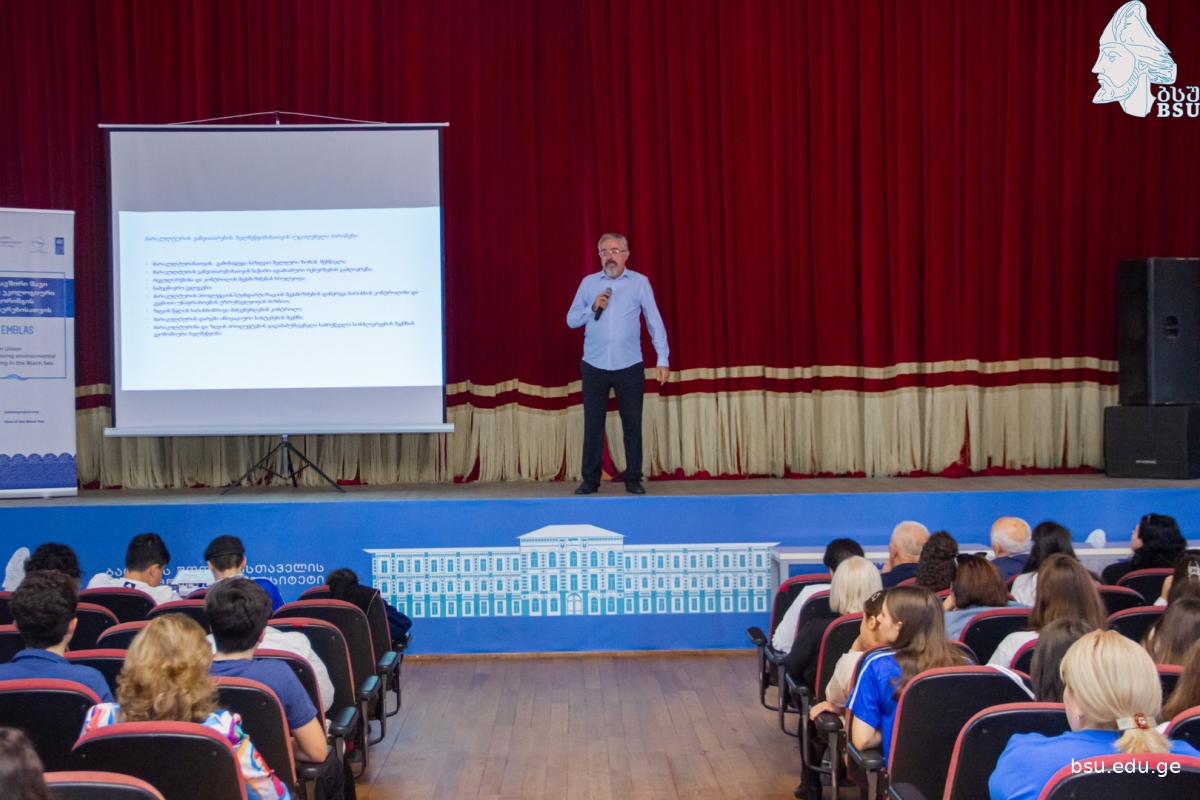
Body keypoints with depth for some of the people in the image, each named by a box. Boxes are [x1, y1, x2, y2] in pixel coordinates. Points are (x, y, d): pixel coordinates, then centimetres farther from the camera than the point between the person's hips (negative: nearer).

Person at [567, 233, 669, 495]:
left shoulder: (640, 282, 0)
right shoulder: (588, 283, 6)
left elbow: (655, 322, 0)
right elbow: (571, 320, 6)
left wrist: (663, 359, -6)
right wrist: (592, 308, -12)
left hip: (629, 367, -1)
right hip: (594, 367, 1)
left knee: (632, 424, 3)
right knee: (593, 425, 5)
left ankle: (633, 479, 12)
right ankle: (590, 479, 12)